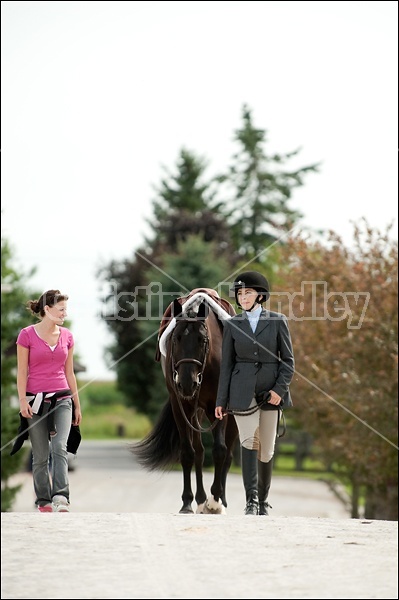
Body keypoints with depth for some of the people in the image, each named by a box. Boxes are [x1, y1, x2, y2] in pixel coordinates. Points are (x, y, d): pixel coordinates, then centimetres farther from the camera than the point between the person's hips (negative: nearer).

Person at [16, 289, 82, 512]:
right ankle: (44, 501, 14)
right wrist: (23, 400, -12)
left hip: (62, 398, 2)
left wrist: (77, 404, 16)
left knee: (60, 447, -19)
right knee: (41, 456, 3)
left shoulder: (67, 336, 8)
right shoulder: (27, 335, -3)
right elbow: (22, 372, -3)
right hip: (36, 400, -2)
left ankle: (60, 498, -26)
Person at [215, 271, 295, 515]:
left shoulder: (277, 321, 2)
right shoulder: (232, 325, 6)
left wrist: (279, 389, -11)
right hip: (243, 391, 0)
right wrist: (221, 401, 4)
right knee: (249, 441, -16)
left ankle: (263, 502, 18)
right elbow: (227, 364, 7)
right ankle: (251, 501, -20)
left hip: (271, 391, 0)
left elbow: (288, 360, 3)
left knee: (267, 449, 5)